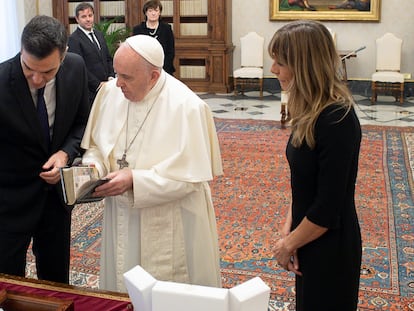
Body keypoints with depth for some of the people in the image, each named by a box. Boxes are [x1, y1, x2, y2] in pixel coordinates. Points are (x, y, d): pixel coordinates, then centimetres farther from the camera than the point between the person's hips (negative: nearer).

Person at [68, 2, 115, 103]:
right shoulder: (74, 39, -10)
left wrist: (111, 77, 2)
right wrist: (98, 84, -15)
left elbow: (108, 58, 18)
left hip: (106, 88, 6)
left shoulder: (99, 34, 15)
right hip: (90, 91, -6)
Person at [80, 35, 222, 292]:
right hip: (121, 219, 5)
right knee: (122, 291, 21)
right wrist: (93, 166, -12)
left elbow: (190, 176, -20)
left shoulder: (186, 107, -21)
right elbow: (96, 145, 9)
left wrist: (134, 179, -26)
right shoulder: (110, 92, -4)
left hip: (169, 229, -5)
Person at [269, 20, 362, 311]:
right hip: (309, 239, 8)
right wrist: (288, 230, 0)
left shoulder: (337, 120, -26)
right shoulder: (313, 111, 0)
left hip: (329, 246, -8)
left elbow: (328, 209, -23)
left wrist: (288, 244, -11)